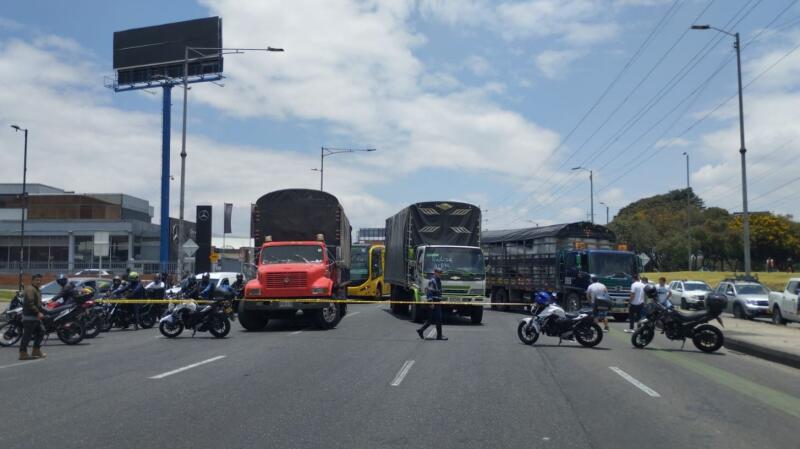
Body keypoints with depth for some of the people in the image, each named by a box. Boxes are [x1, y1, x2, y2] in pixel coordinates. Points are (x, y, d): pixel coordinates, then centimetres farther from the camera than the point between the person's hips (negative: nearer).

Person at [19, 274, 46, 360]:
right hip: (29, 317, -10)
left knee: (40, 332, 14)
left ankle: (36, 351, 21)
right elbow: (30, 303, -23)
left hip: (35, 317, 10)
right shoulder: (30, 289, -13)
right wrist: (38, 313, -25)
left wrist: (42, 312, 19)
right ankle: (23, 353, -4)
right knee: (27, 335, -8)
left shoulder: (37, 290, 20)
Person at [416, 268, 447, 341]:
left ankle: (421, 330, 19)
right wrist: (431, 302, -23)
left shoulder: (438, 281, 17)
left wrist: (440, 301, 25)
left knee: (431, 319, 12)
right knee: (438, 319, -7)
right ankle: (439, 335, -1)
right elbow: (429, 292, -19)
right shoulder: (432, 281, -13)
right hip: (434, 303, -10)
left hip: (438, 302, 10)